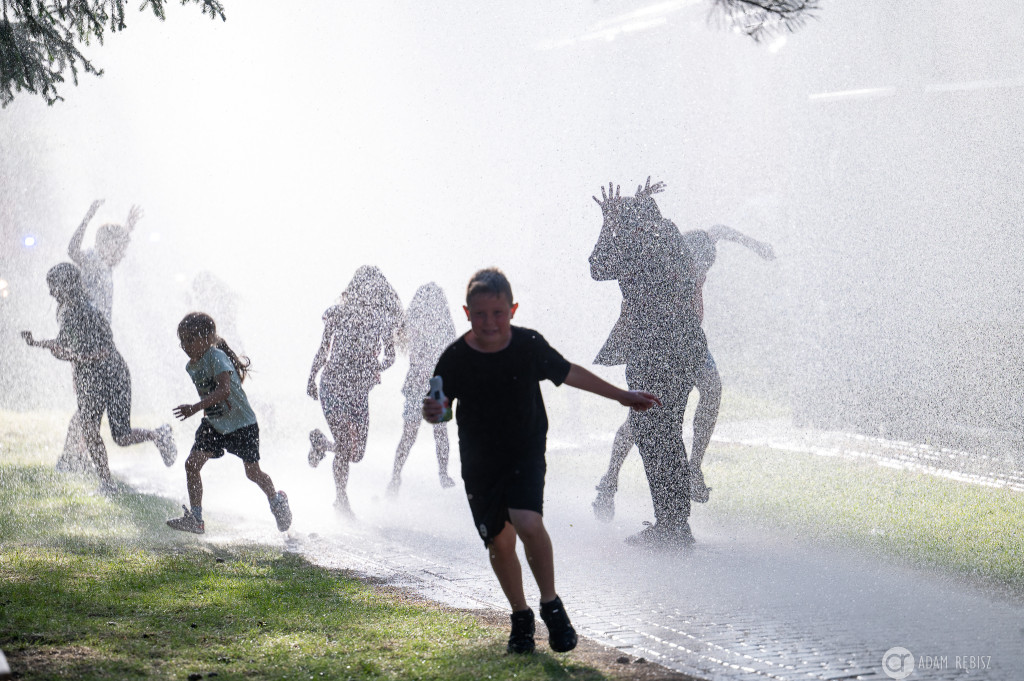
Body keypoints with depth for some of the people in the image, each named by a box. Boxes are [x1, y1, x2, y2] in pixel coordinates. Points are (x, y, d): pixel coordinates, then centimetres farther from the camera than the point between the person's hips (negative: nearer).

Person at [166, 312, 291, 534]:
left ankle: (277, 501, 37)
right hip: (213, 424, 7)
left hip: (242, 423, -7)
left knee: (252, 472, 7)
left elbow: (224, 390, -38)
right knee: (192, 464, -10)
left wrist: (195, 408, -45)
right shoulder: (191, 367, 0)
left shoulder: (217, 357, -26)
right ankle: (195, 518, -4)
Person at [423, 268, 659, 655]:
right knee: (499, 540, 5)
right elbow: (442, 405, -1)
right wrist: (432, 413, -26)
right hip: (479, 463, 1)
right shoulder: (455, 359, -11)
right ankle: (520, 617, 27)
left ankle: (551, 604, -3)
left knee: (528, 523, -23)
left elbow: (569, 374, 6)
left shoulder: (529, 345, -10)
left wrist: (621, 396, 14)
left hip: (525, 453, -1)